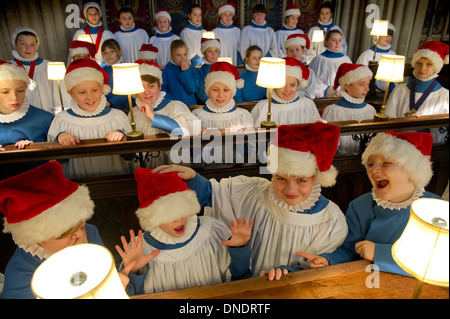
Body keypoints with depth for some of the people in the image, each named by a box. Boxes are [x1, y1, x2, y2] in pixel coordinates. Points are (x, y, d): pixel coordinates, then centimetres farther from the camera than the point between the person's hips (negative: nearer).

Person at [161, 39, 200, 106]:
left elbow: (193, 89, -3)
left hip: (190, 105, 1)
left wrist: (186, 71, -6)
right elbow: (162, 90, 3)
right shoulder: (166, 71, 4)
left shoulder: (193, 69, 8)